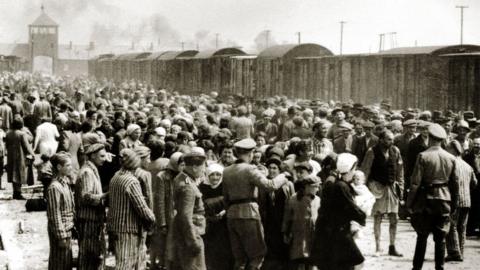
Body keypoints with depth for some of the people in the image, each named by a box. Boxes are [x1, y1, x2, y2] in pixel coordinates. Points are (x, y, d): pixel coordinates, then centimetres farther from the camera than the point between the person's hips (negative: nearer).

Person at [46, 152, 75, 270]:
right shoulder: (54, 187, -19)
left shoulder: (65, 183, 9)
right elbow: (55, 215, -19)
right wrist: (61, 236, -19)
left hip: (68, 229, 9)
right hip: (60, 231, -9)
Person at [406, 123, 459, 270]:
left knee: (422, 236, 6)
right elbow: (454, 183, 7)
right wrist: (454, 204, 16)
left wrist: (410, 203, -4)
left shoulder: (423, 156, -10)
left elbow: (415, 182, -11)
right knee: (440, 238, 8)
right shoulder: (451, 158, 2)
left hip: (427, 199, -3)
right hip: (445, 200, 3)